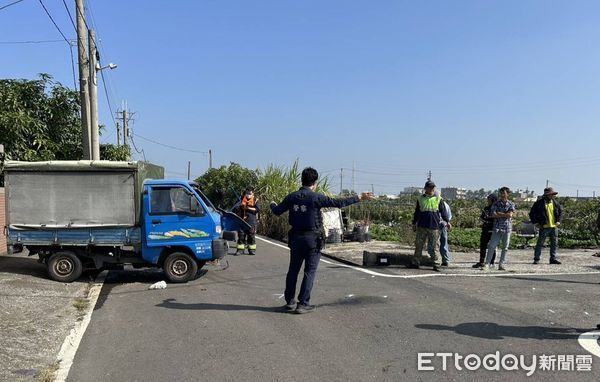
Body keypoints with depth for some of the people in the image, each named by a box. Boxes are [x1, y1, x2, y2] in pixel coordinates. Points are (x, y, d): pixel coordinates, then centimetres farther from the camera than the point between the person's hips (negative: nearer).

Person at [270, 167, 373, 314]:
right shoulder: (316, 198, -14)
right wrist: (359, 198, -6)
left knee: (293, 269, 14)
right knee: (310, 271, 4)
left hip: (296, 237, 5)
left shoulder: (292, 197, 1)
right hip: (312, 238, -5)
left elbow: (277, 211, 12)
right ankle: (303, 304, 5)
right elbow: (339, 203, -15)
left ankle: (289, 301, 23)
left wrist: (272, 204, 36)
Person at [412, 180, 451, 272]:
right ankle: (416, 263, 13)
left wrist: (447, 221, -6)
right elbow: (416, 212, 16)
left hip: (434, 227, -2)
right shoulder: (420, 199, 9)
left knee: (434, 247, 1)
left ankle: (436, 264, 9)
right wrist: (414, 223, 17)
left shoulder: (438, 199, 4)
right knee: (418, 245, 5)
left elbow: (443, 211, 4)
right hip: (421, 227, 2)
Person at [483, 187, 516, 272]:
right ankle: (487, 264, -5)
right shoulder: (496, 204, 4)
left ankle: (501, 265, 13)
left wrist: (500, 213, -7)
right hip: (497, 228, -1)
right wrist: (505, 215, -10)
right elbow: (494, 215, -8)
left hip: (507, 228, 1)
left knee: (505, 248, 4)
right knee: (492, 246, -6)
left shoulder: (511, 204, 4)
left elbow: (510, 215, -11)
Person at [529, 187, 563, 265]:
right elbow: (532, 213, -2)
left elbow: (561, 211, 21)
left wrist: (558, 221, 10)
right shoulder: (539, 203, -8)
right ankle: (536, 259, 6)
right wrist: (535, 223, -6)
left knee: (554, 243, 9)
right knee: (540, 243, -2)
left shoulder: (555, 203, 7)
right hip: (544, 227, -5)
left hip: (554, 226, 5)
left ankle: (553, 259, 19)